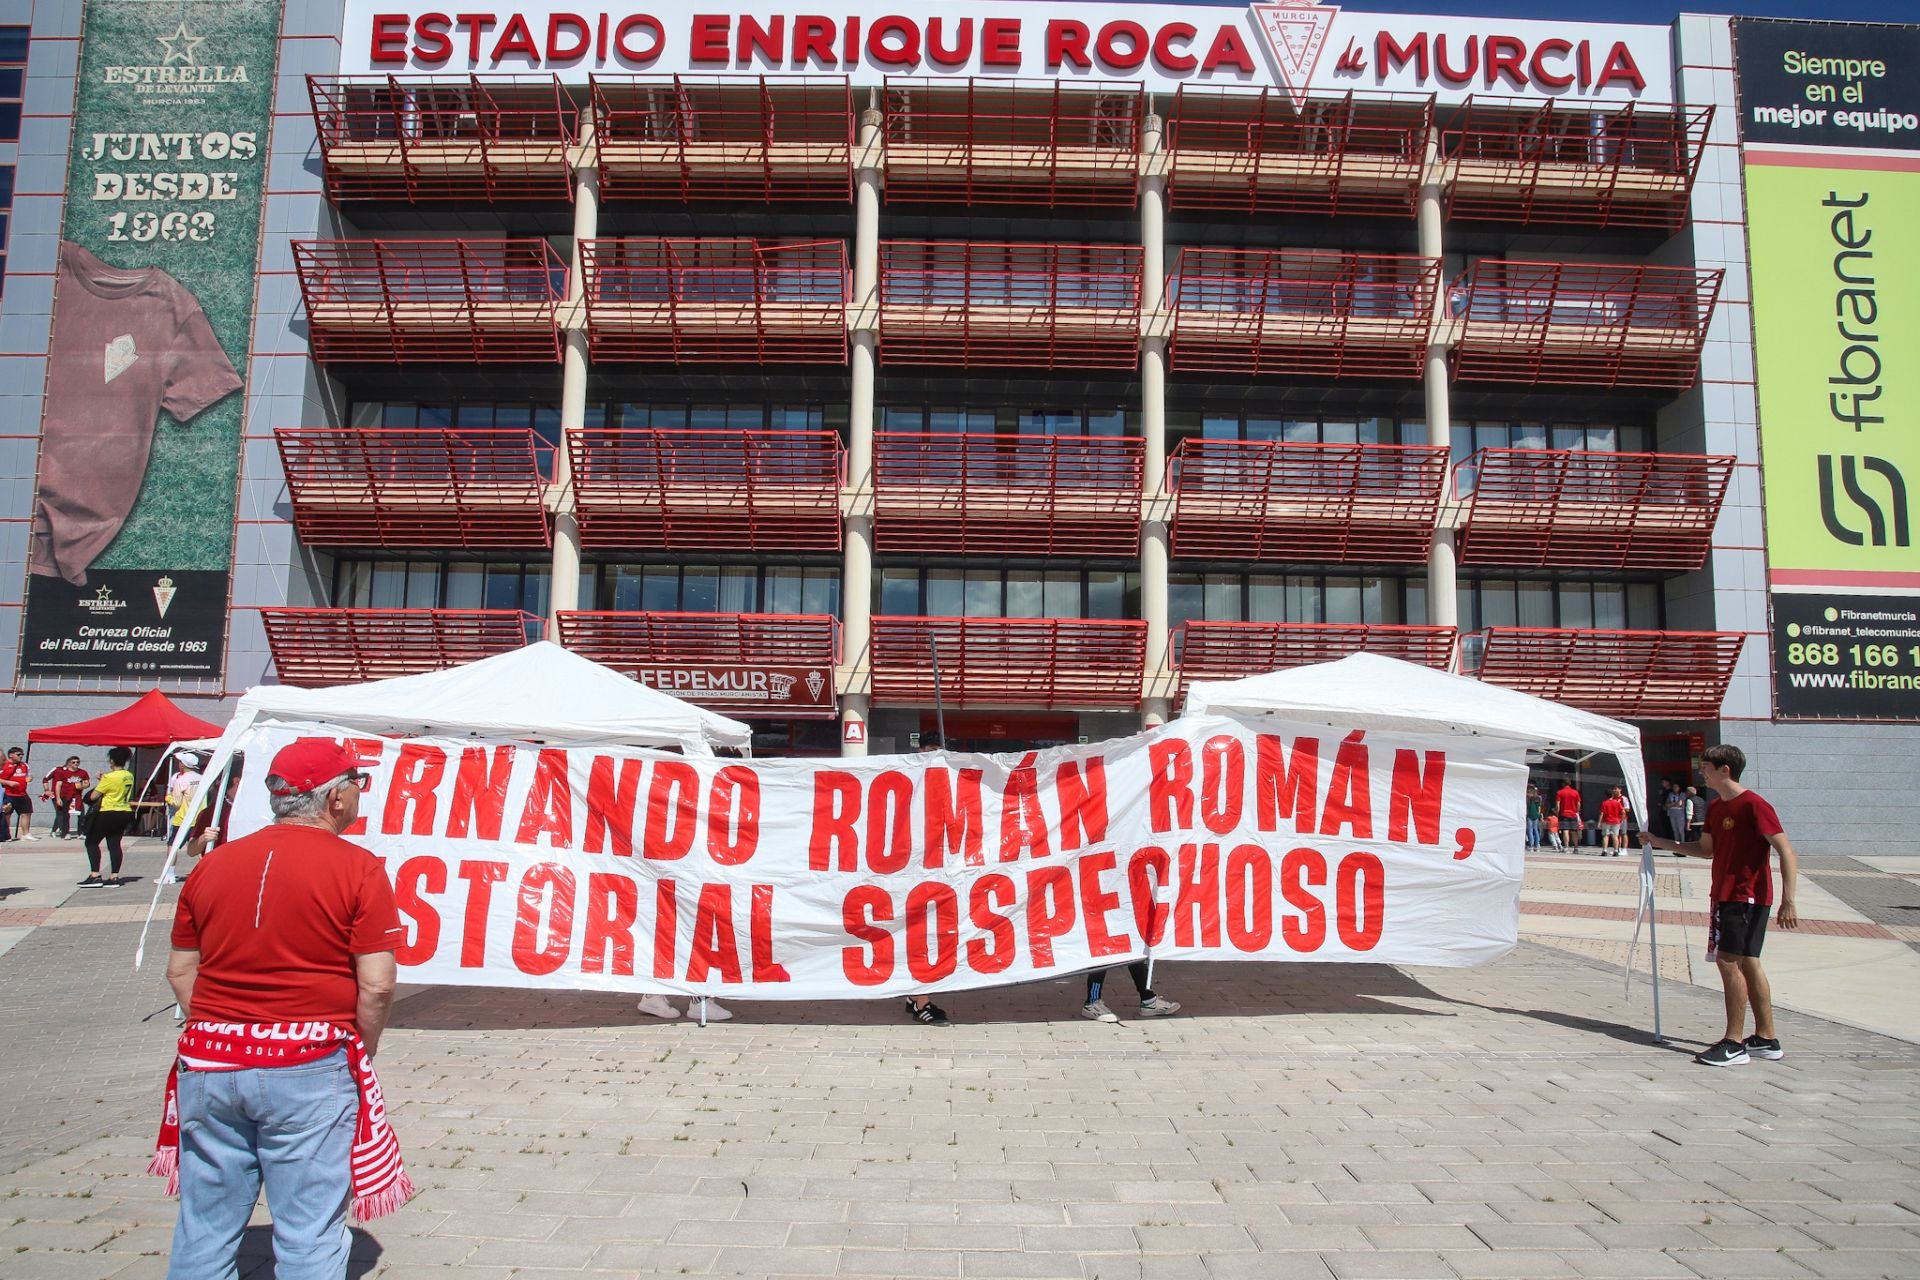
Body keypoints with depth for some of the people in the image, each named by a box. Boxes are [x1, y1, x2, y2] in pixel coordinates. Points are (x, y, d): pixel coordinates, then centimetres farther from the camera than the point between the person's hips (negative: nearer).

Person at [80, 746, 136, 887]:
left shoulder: (110, 777, -17)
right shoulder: (129, 776, 6)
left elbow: (93, 796, -12)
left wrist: (100, 781, 3)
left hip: (108, 813, -7)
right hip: (125, 812, 7)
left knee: (92, 842, 3)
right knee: (114, 844, 9)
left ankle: (95, 876, -4)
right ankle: (114, 876, 8)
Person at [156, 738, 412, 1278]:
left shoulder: (213, 865, 6)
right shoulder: (358, 869, -9)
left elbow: (180, 971, 11)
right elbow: (376, 985, -11)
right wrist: (361, 1054, 4)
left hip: (209, 1067, 5)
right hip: (309, 1069, -5)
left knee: (205, 1228, 17)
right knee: (308, 1237, 5)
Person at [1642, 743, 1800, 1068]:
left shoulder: (1753, 805, -16)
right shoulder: (1716, 807, 12)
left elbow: (1787, 852, -18)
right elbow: (1706, 849, 23)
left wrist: (1788, 901, -24)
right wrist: (1661, 843, 18)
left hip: (1747, 897, -9)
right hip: (1726, 895, 9)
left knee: (1728, 961, -11)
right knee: (1748, 963, 11)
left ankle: (1734, 1043, -6)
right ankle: (1767, 1039, 19)